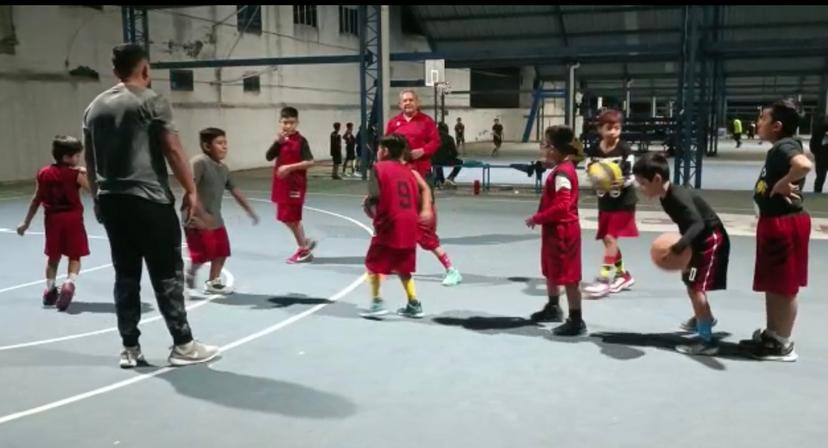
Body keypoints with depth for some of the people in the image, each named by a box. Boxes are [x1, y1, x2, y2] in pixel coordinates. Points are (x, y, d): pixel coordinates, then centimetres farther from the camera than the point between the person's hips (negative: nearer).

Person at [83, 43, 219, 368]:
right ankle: (183, 345, 5)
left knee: (125, 275, 11)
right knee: (167, 274, 0)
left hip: (111, 201, 7)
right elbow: (173, 150, -11)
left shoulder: (95, 107, 14)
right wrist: (191, 191, -6)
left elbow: (90, 161, 17)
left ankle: (130, 349, 15)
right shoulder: (151, 101, -5)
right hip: (148, 200, -6)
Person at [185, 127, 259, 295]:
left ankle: (213, 282, 27)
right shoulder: (199, 162, -17)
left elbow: (235, 190, 18)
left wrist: (249, 210, 19)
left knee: (222, 251, 11)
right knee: (202, 255, -3)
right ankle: (190, 274, 25)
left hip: (215, 219, 8)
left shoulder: (223, 168, 9)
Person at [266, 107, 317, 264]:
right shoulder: (281, 140, 10)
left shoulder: (300, 141, -11)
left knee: (292, 217, -2)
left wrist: (289, 167, -24)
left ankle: (303, 249, 13)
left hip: (295, 184, -7)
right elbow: (269, 157, -1)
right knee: (286, 217, 11)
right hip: (282, 184, 7)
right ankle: (305, 243, 24)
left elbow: (310, 162, -19)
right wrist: (278, 142, -15)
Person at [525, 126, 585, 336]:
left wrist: (537, 218, -20)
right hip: (555, 230, 11)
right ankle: (553, 308, 41)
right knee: (551, 271, 24)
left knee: (568, 277, -3)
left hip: (562, 231, -11)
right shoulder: (561, 169, 8)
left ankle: (576, 320, 5)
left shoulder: (561, 173, -22)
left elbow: (561, 206, -28)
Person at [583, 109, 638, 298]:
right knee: (607, 239, 11)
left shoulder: (625, 150, -12)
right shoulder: (593, 150, -3)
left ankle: (603, 279, -8)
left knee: (610, 238, -11)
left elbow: (631, 177, -12)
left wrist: (620, 182, -32)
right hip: (605, 201, 5)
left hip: (623, 201, -5)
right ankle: (623, 275, 28)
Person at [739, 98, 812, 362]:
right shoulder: (779, 148, 12)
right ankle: (771, 335, 28)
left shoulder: (785, 146, -18)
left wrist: (784, 183, -26)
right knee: (773, 285, 17)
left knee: (785, 287, 0)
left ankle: (783, 344, 10)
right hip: (774, 222, 10)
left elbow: (804, 165, -38)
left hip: (785, 223, -10)